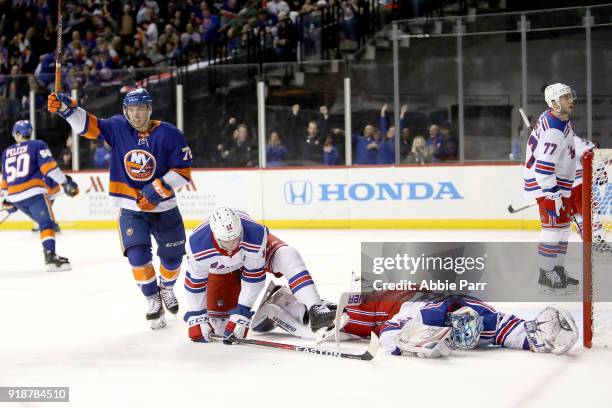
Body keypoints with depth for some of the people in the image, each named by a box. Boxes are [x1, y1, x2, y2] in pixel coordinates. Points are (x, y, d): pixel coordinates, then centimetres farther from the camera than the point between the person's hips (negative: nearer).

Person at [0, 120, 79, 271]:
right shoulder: (38, 145, 5)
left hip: (15, 196, 6)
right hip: (33, 192, -6)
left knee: (44, 222, 18)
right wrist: (65, 182, -12)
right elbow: (48, 165, -10)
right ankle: (50, 256, -30)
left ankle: (50, 254, 13)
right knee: (47, 223, -13)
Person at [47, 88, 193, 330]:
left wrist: (157, 190, -19)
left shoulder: (169, 134, -13)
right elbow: (88, 125, -17)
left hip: (164, 208, 0)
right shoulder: (118, 128, -8)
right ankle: (153, 301, 5)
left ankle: (166, 288, 45)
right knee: (137, 256, -15)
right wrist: (66, 108, -34)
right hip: (131, 208, 0)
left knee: (172, 256, 12)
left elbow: (183, 171, -11)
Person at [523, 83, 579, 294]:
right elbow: (544, 165, -28)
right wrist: (553, 194, -27)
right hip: (547, 184, -11)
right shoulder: (554, 130, -25)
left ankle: (558, 271, 23)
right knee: (553, 228, -9)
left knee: (563, 227, 15)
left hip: (560, 184, 11)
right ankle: (545, 276, -3)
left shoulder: (561, 120, 8)